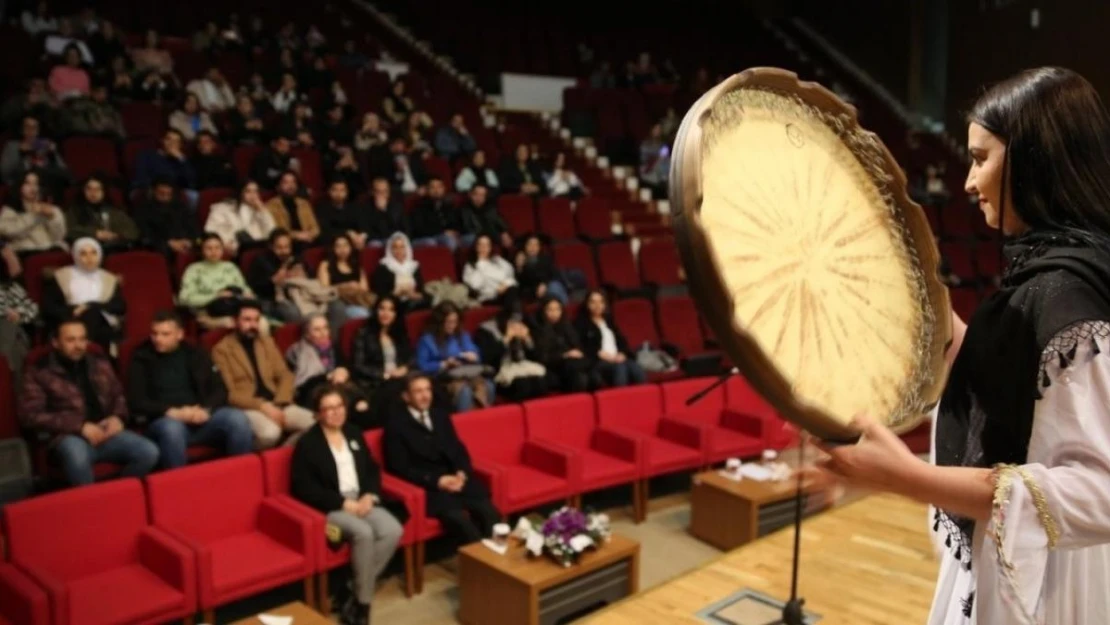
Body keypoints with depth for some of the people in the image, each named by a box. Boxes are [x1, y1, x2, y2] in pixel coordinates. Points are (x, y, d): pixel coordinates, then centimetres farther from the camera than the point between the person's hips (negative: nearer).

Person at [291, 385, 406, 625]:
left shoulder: (354, 434, 14)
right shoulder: (307, 443, -4)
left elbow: (373, 470, 14)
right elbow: (303, 488, -11)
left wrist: (370, 496, -7)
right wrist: (344, 503, -17)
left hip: (363, 502, 5)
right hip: (331, 508, -5)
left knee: (393, 530, -23)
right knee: (363, 533, -34)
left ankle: (355, 599, -13)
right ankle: (363, 602, -14)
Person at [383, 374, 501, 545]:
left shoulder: (440, 415, 16)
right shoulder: (396, 424, -2)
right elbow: (400, 468, -7)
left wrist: (462, 473, -6)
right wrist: (437, 480, -17)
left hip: (455, 479, 5)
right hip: (426, 486, -5)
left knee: (489, 512, -21)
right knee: (458, 518, -31)